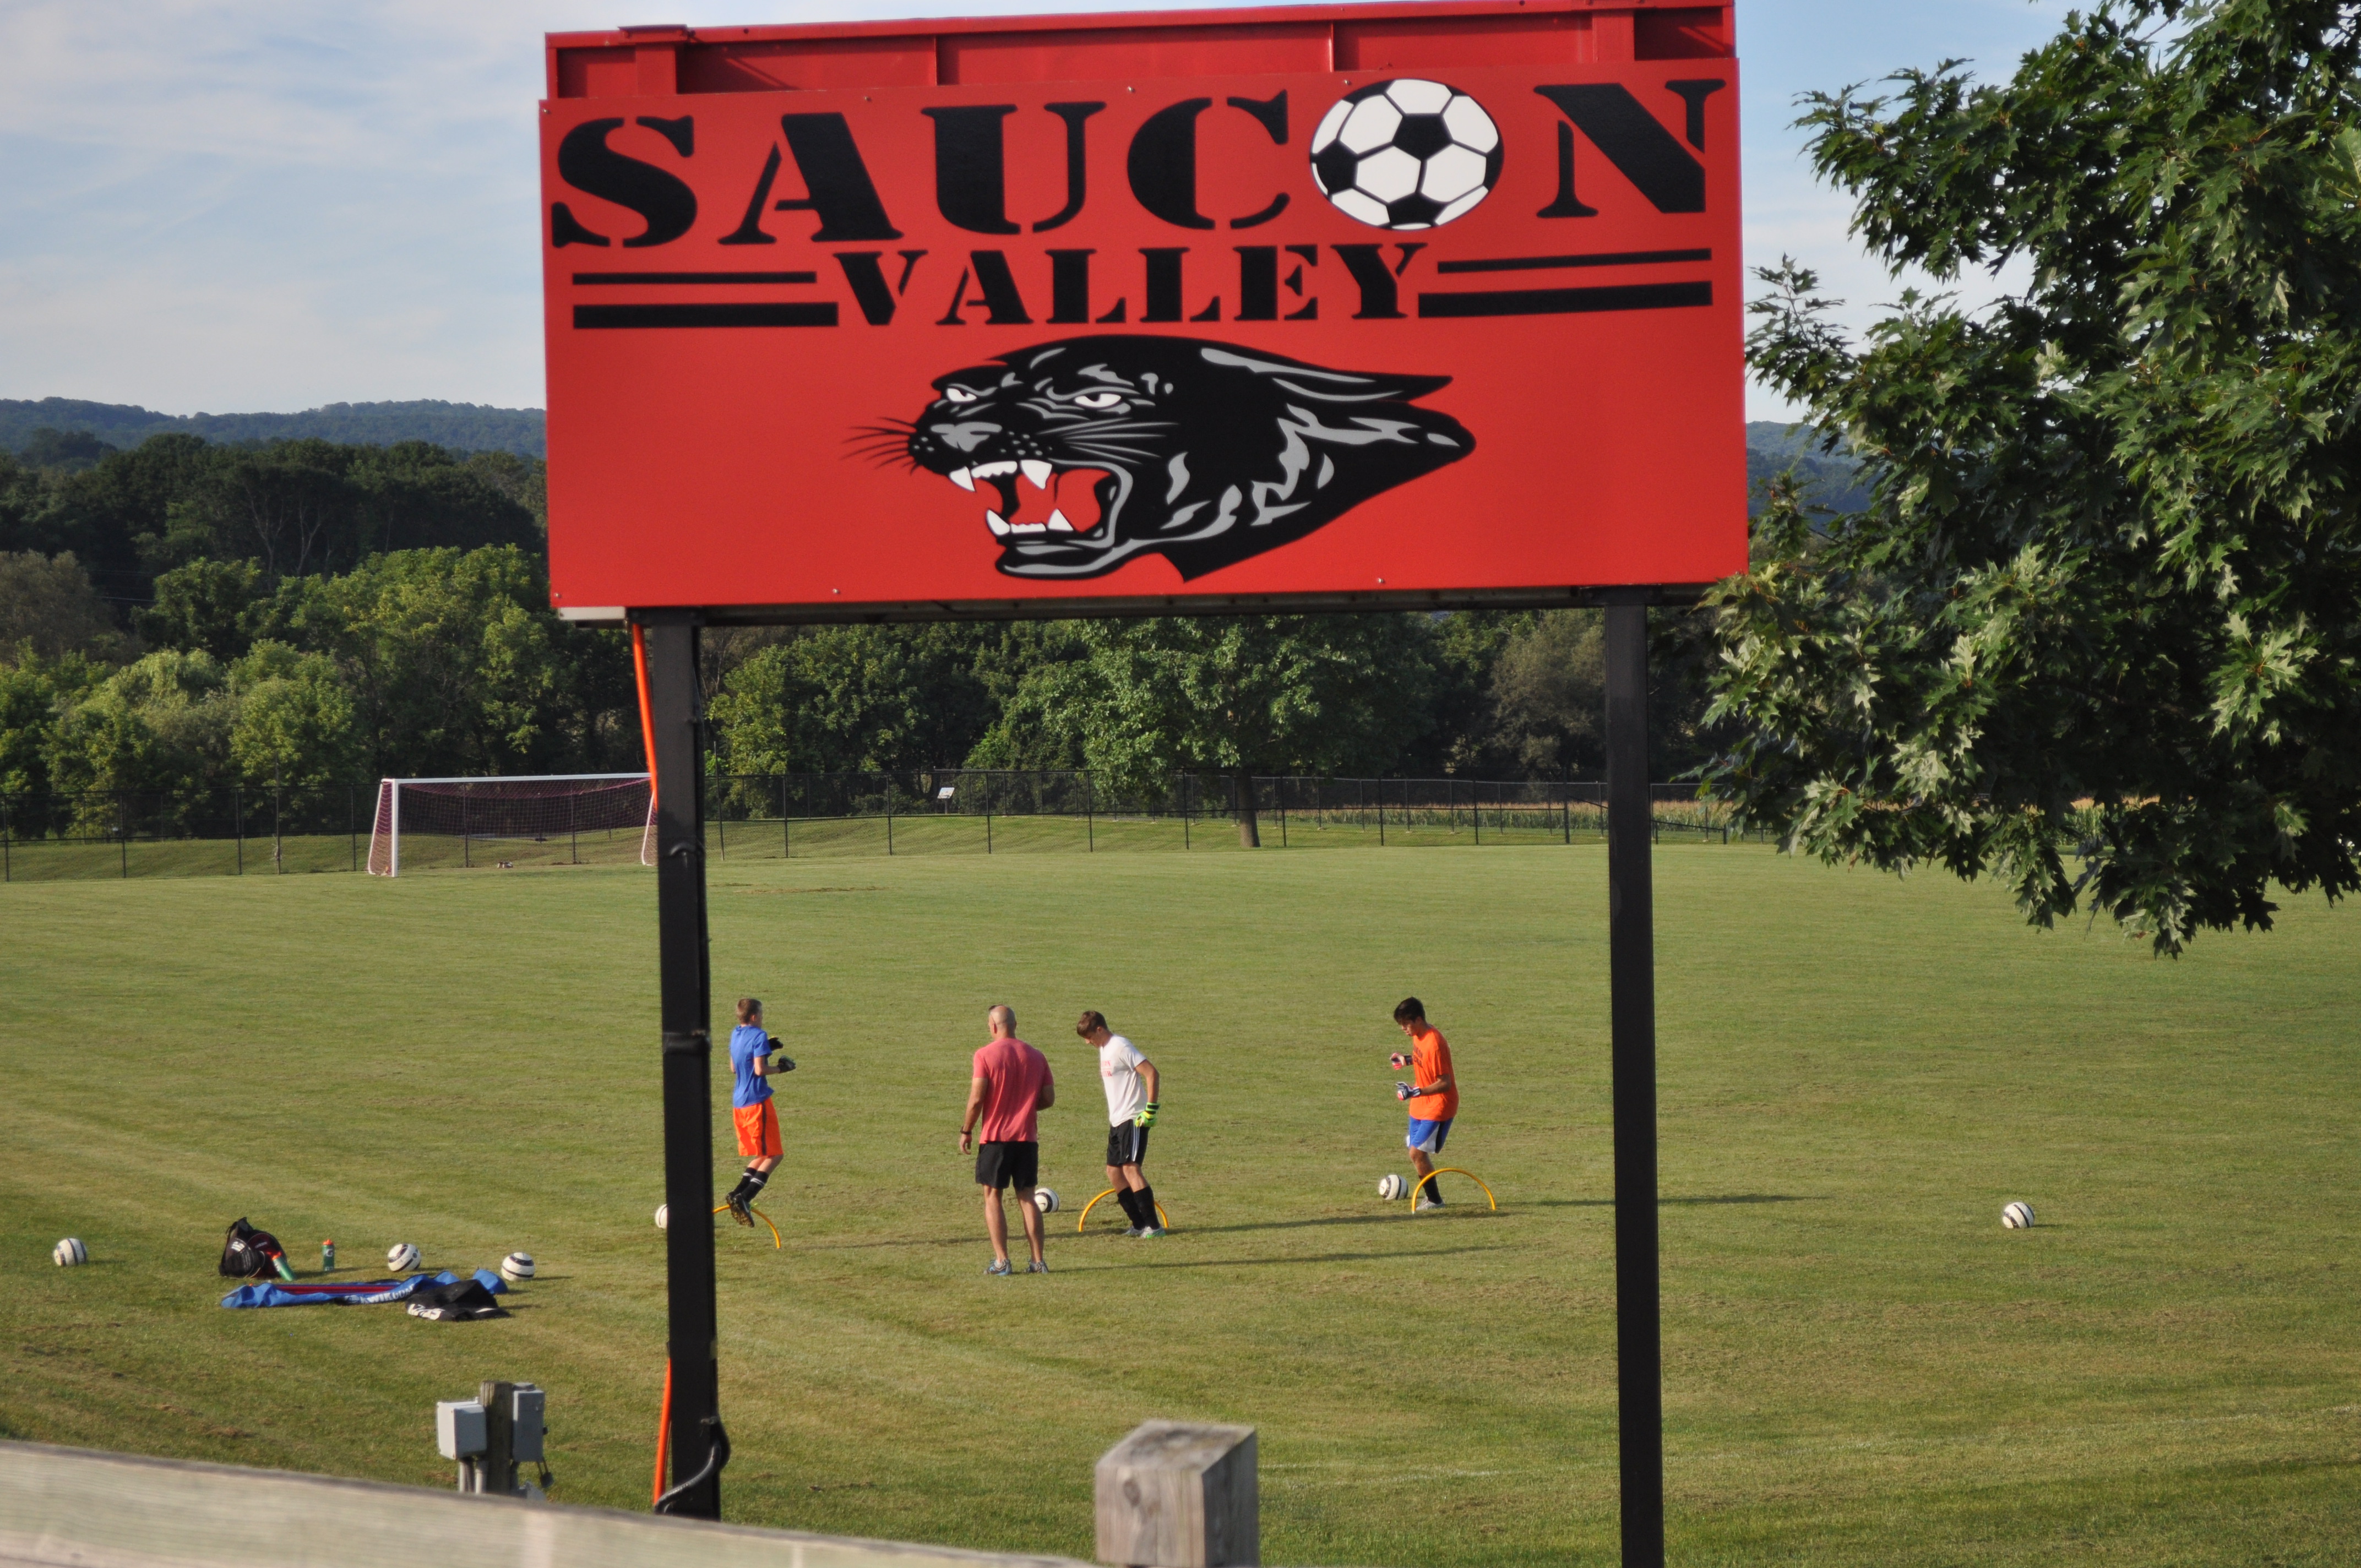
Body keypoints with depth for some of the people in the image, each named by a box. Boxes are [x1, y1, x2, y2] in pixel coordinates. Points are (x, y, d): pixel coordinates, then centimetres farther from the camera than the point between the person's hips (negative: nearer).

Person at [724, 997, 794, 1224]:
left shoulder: (735, 1035, 12)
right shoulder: (758, 1036, -13)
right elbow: (760, 1070, -21)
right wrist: (780, 1068, -4)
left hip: (738, 1103, 8)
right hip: (757, 1102, -8)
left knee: (761, 1154, 18)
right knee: (774, 1155, -3)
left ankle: (737, 1194, 3)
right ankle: (744, 1198, -17)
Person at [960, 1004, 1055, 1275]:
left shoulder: (986, 1055, -8)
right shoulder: (1036, 1056, 5)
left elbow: (977, 1098, -13)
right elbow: (1049, 1098, 5)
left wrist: (966, 1131, 0)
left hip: (995, 1137, -4)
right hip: (1027, 1137, 4)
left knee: (992, 1197, 4)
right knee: (1027, 1197, 9)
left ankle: (1001, 1261, -3)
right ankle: (1038, 1260, 4)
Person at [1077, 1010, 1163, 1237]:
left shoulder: (1121, 1048, -15)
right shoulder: (1104, 1049, 14)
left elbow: (1151, 1073, -20)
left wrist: (1151, 1109, -21)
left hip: (1133, 1119, -10)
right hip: (1117, 1121, 10)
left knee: (1130, 1168, -16)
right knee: (1114, 1171, 9)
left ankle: (1154, 1225, -17)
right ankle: (1140, 1224, 14)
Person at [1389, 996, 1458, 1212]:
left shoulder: (1434, 1044, -26)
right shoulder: (1418, 1036, 2)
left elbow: (1445, 1083, -25)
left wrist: (1416, 1091, -33)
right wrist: (1408, 1059, 2)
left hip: (1438, 1106, -9)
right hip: (1421, 1105, 9)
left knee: (1417, 1152, -12)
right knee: (1416, 1151, 14)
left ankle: (1434, 1200, 2)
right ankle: (1431, 1192, 31)